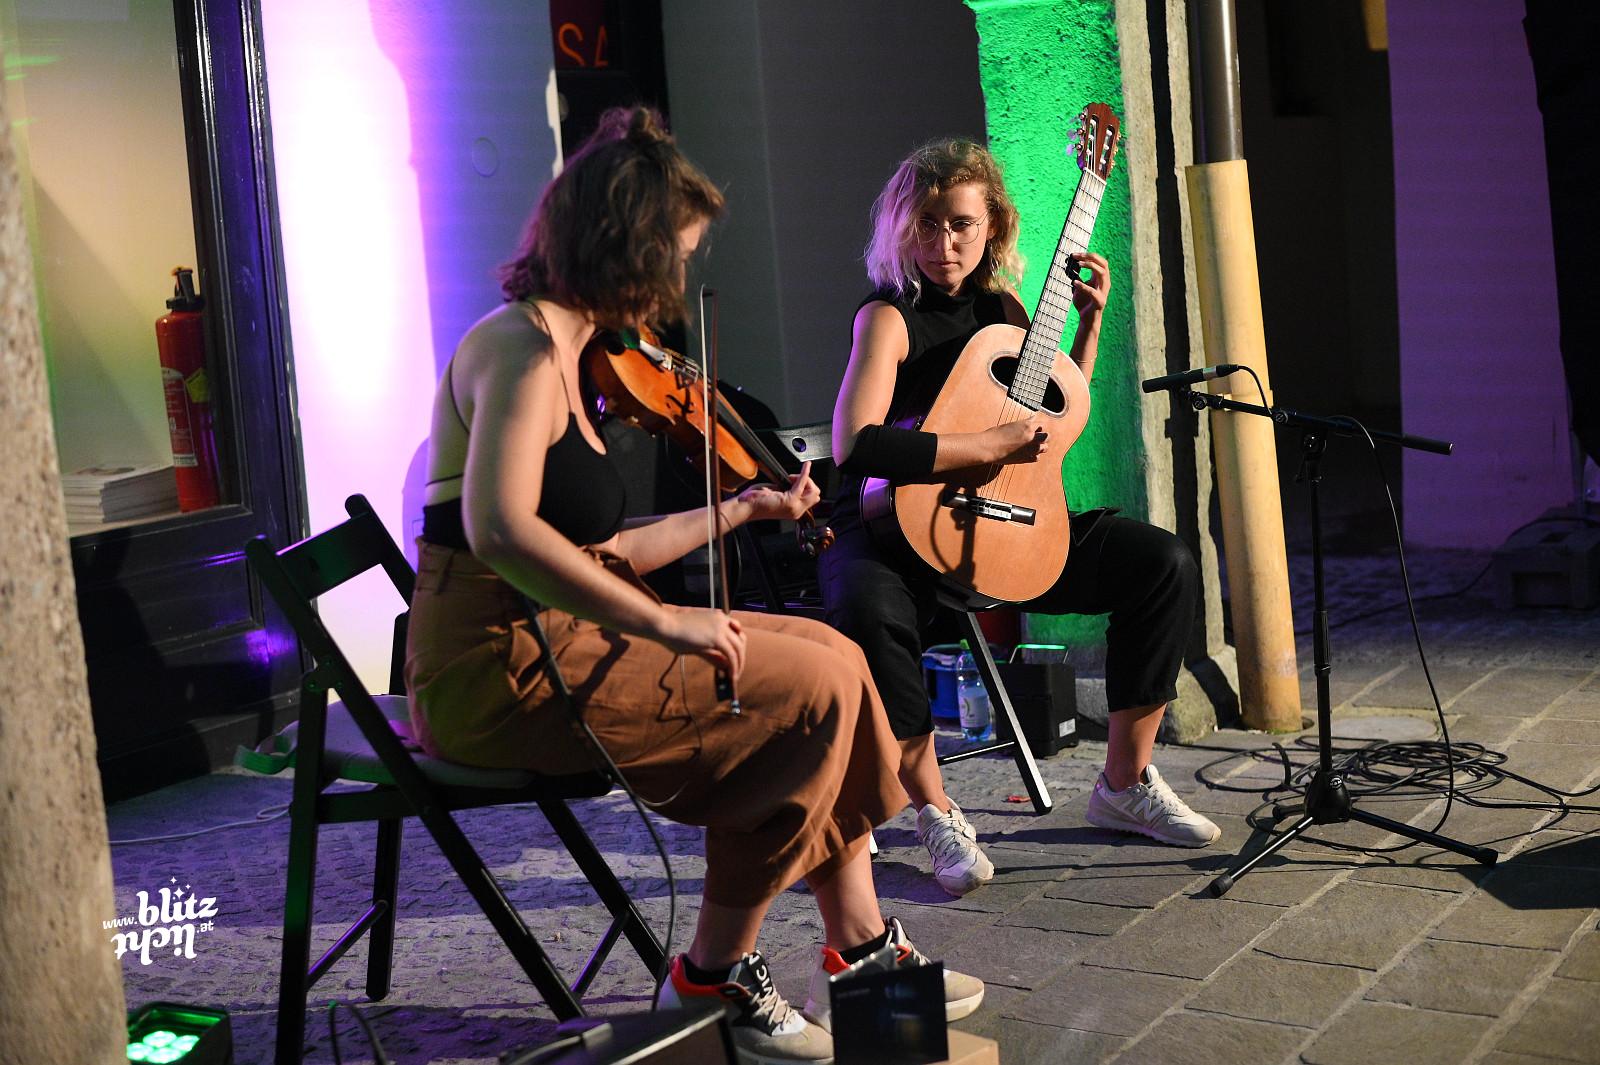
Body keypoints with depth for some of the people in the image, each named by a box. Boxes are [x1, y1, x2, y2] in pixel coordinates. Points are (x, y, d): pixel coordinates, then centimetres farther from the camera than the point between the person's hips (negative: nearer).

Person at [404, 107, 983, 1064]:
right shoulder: (524, 346, -16)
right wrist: (666, 623, -28)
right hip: (498, 668, -10)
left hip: (550, 636, 10)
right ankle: (715, 977, 0)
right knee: (815, 689, -12)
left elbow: (592, 555, 11)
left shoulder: (560, 348, 14)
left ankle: (862, 947, 10)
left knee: (830, 653, 7)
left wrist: (741, 508, 21)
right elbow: (500, 529, -31)